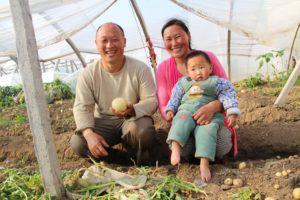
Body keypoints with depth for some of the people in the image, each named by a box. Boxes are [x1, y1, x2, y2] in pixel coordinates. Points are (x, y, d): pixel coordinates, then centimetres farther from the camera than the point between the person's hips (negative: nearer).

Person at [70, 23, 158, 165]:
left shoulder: (140, 69, -11)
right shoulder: (88, 74, -8)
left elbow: (151, 100, -12)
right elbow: (82, 107, -10)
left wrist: (132, 110, -35)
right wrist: (89, 133, -30)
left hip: (133, 118, -1)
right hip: (103, 121, 1)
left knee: (144, 133, -35)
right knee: (77, 144, -23)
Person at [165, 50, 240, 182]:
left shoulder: (216, 82, 11)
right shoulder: (183, 83, 21)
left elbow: (228, 97, 6)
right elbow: (175, 99, 25)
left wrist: (232, 114, -5)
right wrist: (170, 110, 8)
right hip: (186, 111, 2)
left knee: (206, 132, -30)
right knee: (181, 120, -31)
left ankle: (204, 164, -36)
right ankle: (175, 149, -45)